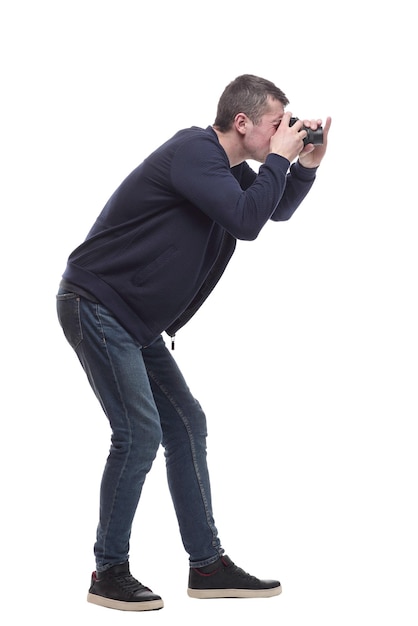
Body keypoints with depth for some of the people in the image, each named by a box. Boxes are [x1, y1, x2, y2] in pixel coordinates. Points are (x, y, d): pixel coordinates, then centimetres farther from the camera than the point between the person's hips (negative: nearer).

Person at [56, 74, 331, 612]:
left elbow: (277, 210, 24)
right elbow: (246, 220, -26)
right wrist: (279, 158, -14)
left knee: (186, 423, 9)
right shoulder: (195, 152, -17)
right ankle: (109, 573, 0)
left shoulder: (227, 167, 12)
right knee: (139, 434, -13)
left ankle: (207, 566, 14)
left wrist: (307, 163, 7)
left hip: (135, 320, 10)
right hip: (95, 303, -10)